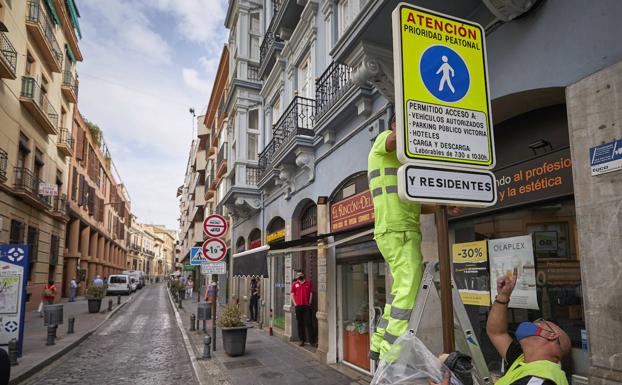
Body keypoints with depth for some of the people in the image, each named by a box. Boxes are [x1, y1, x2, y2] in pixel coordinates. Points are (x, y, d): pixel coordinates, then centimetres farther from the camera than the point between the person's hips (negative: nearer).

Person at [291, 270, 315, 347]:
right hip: (298, 306, 1)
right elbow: (292, 295, 8)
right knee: (300, 324, 7)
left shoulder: (308, 283, 7)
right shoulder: (294, 284, 8)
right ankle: (302, 340, 16)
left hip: (307, 306, -1)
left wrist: (309, 303, -3)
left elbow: (311, 293, 6)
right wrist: (295, 304, -1)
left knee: (309, 323, -4)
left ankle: (312, 340, -1)